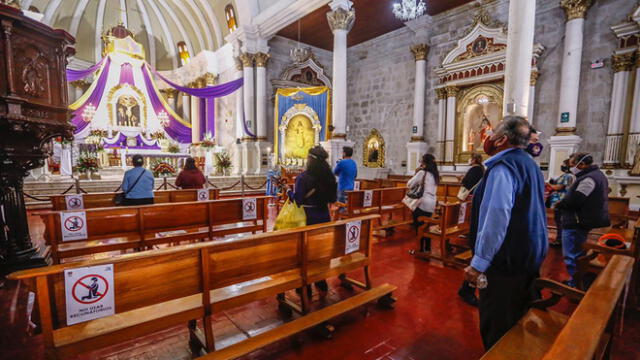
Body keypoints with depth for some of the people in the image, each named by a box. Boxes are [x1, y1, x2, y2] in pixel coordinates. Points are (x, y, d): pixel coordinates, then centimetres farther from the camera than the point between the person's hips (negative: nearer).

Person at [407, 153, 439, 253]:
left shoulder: (422, 172, -12)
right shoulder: (435, 174, 11)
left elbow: (409, 184, -9)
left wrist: (416, 173, 1)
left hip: (422, 203, -8)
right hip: (431, 204, 8)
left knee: (419, 227, 3)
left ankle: (420, 249, 9)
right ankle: (427, 248, 24)